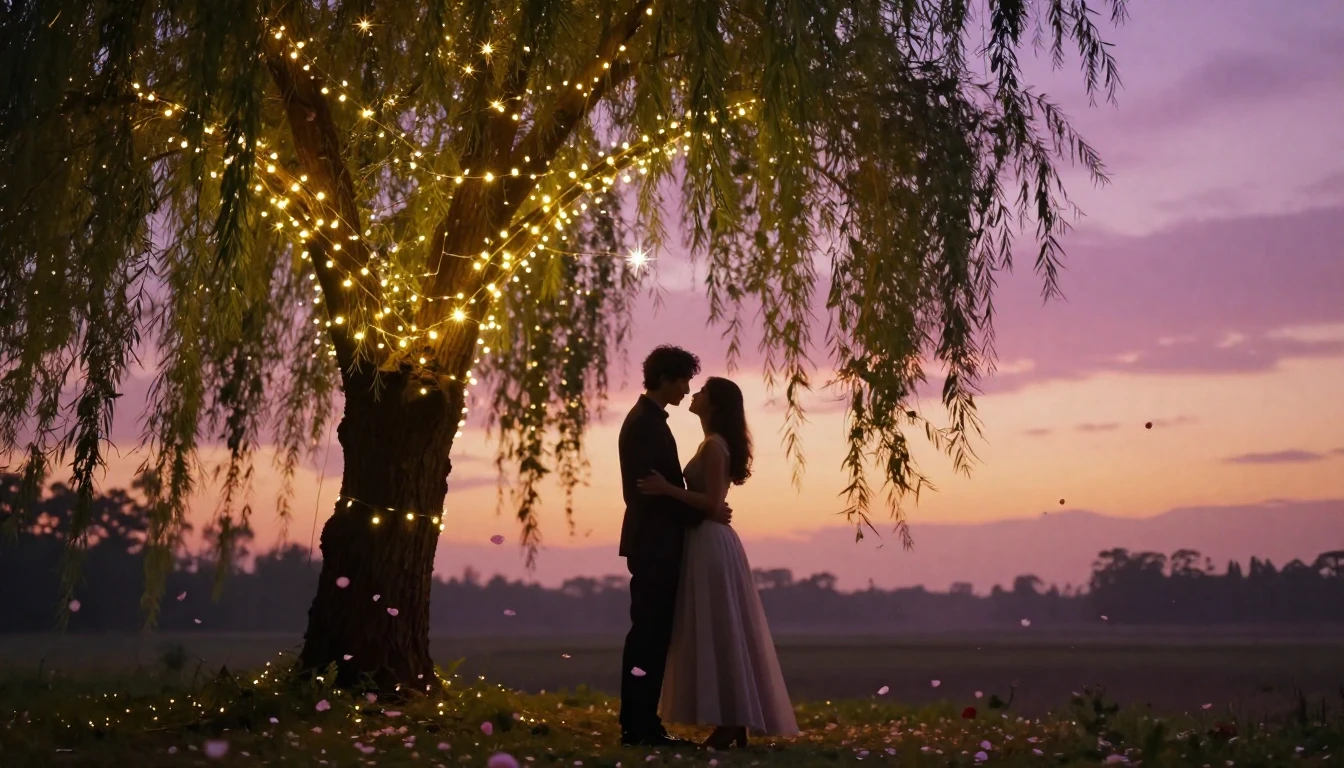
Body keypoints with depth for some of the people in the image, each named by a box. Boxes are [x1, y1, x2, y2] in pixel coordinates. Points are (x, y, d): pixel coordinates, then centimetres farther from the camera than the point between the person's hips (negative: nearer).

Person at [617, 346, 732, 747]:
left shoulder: (649, 419, 18)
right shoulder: (644, 423, -13)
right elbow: (652, 487, -19)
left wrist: (704, 510, 11)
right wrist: (705, 512, -13)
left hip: (658, 543, 10)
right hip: (653, 544, -10)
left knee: (652, 635, 10)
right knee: (647, 635, -7)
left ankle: (643, 723, 14)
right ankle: (638, 727, -2)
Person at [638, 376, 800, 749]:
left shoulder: (714, 446, -14)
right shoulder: (716, 444, 16)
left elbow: (713, 504, -20)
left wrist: (667, 489, -20)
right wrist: (668, 487, 16)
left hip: (710, 545, -10)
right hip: (709, 543, 10)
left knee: (717, 632, -7)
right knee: (723, 633, 10)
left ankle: (729, 726, -3)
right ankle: (736, 723, 13)